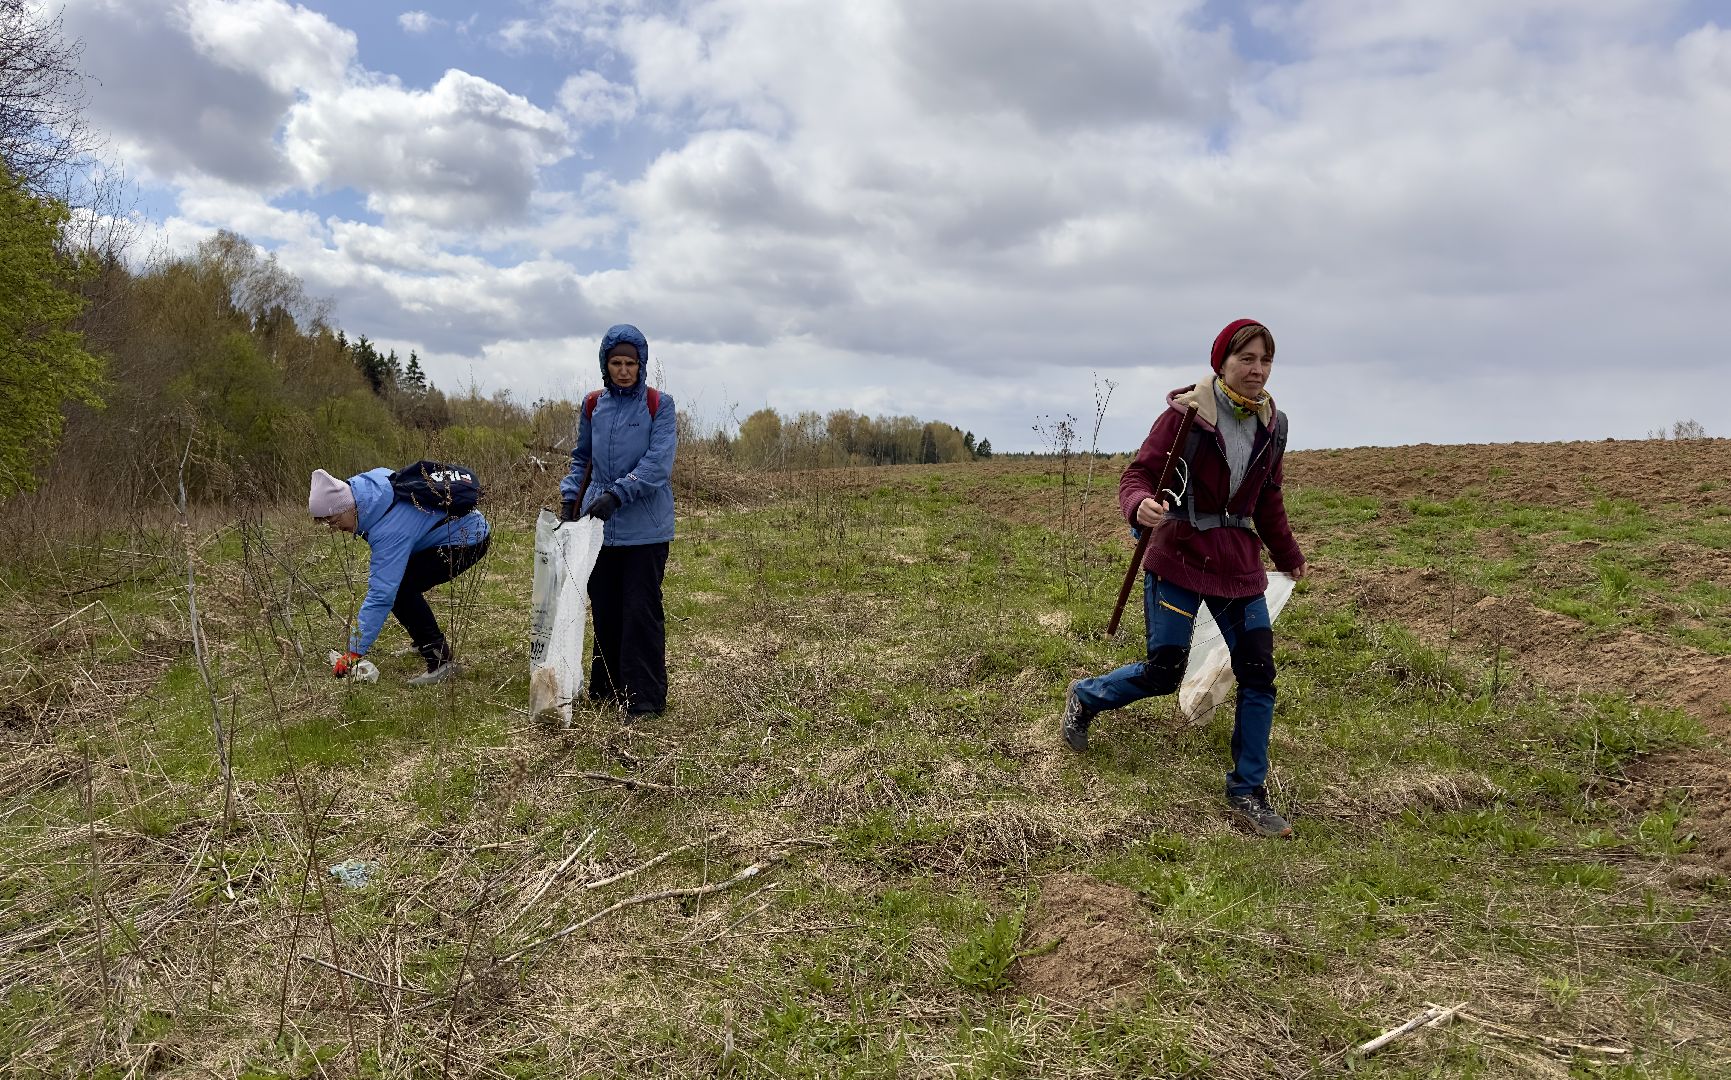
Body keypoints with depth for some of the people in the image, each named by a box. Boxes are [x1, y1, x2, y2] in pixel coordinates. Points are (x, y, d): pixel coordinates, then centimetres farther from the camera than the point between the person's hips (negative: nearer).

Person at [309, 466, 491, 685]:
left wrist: (355, 653, -30)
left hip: (469, 541, -10)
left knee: (399, 588, -20)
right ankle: (425, 642, 29)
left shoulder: (390, 531, -33)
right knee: (394, 579, 10)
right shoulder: (366, 482, -10)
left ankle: (442, 661, -16)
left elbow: (381, 595, -33)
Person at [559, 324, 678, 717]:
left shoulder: (659, 405, -3)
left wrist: (618, 494, -22)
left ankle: (645, 696, 2)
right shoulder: (593, 405, 10)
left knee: (641, 613, -5)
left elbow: (658, 463, -13)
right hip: (598, 526, 5)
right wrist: (570, 497, 6)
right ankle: (605, 688, 23)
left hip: (645, 531, -4)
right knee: (604, 612, 11)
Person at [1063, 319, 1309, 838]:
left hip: (1239, 564, 5)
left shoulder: (1272, 424, 6)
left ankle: (1247, 792, 14)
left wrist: (1288, 555, 28)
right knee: (1163, 672, -3)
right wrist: (1140, 506, -36)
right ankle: (1084, 698, 28)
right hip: (1179, 559, -5)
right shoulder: (1185, 414, -11)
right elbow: (1137, 475, -13)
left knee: (1259, 675, 0)